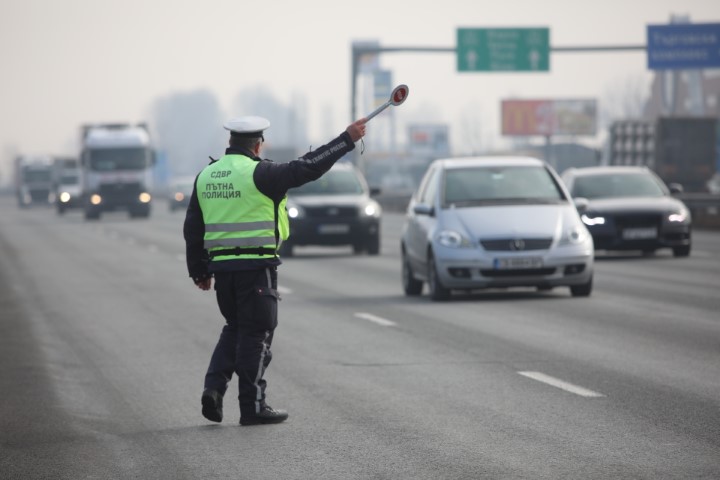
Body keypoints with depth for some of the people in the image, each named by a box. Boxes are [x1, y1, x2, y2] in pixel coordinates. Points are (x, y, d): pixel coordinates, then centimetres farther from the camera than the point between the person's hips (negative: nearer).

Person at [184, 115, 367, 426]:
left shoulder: (206, 176, 10)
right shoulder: (257, 173, -10)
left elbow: (193, 228, 13)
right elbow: (306, 168, -13)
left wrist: (199, 271, 20)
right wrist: (347, 140, -7)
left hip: (221, 265, 6)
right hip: (256, 265, -6)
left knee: (235, 328, 20)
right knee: (256, 334, 1)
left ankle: (214, 387, 4)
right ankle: (252, 406, 3)